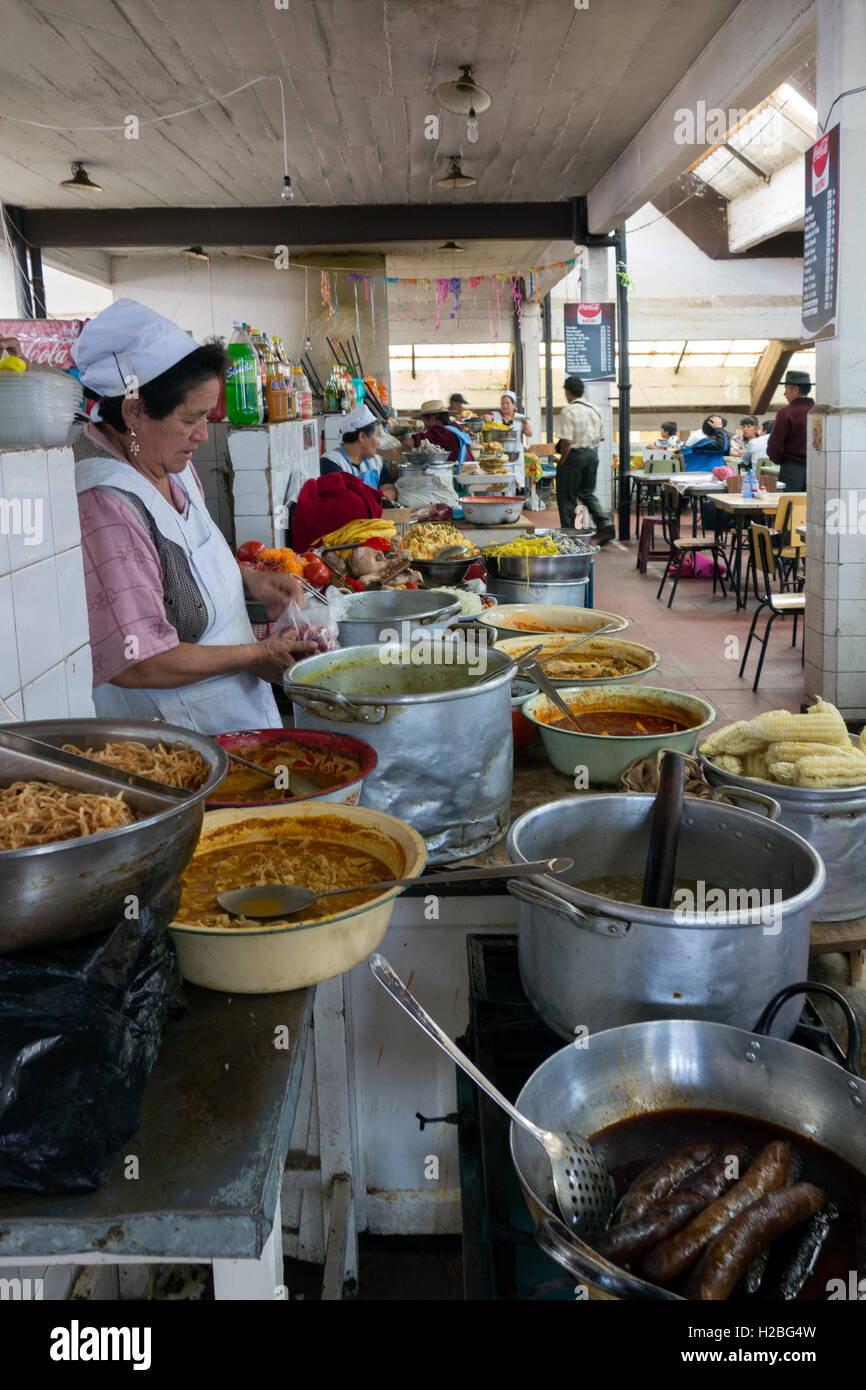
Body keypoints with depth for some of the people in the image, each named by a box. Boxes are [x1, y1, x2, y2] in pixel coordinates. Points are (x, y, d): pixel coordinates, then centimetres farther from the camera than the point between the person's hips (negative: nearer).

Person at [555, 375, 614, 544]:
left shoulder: (568, 411, -14)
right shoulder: (595, 409, 8)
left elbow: (566, 441, -18)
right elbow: (601, 436, 12)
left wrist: (562, 462, -8)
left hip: (574, 454, -7)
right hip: (593, 454, 7)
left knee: (567, 496, 5)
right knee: (588, 493, 17)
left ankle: (568, 533, 8)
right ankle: (605, 523, -1)